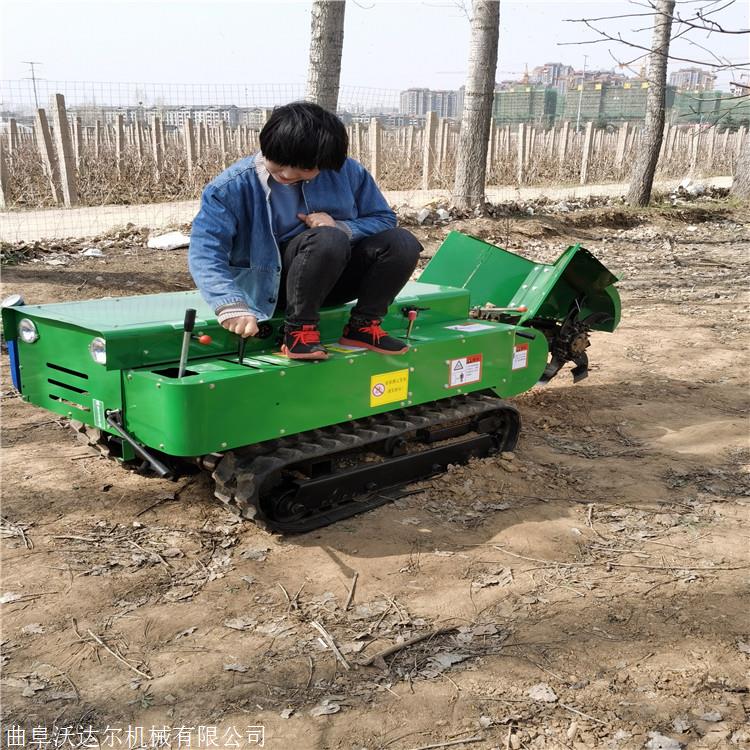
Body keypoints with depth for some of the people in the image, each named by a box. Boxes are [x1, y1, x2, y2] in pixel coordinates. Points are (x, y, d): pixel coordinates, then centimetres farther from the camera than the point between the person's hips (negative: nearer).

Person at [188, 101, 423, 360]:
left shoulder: (346, 172, -5)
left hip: (332, 278, 5)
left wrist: (341, 228, -19)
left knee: (401, 242, -17)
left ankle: (363, 326, -3)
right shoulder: (233, 186, -14)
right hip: (267, 284, -4)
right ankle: (298, 329, -20)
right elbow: (206, 249, -23)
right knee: (327, 240, -35)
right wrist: (231, 305, -40)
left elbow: (384, 219, 3)